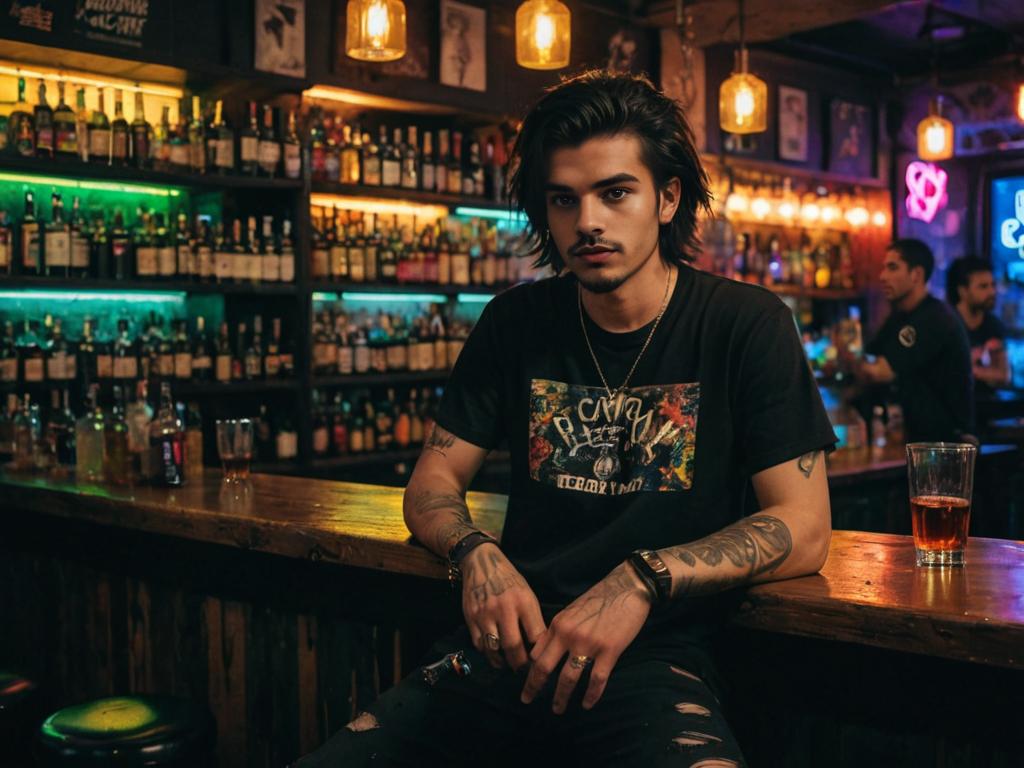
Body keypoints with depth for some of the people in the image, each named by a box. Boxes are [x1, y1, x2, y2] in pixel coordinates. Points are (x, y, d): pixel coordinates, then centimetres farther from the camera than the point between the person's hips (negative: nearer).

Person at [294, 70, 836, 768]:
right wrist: (477, 553, -9)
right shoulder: (516, 323, 10)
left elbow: (803, 527, -5)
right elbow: (432, 482, 14)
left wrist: (643, 580, -20)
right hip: (509, 650, 4)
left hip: (657, 655, -3)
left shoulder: (747, 324, -1)